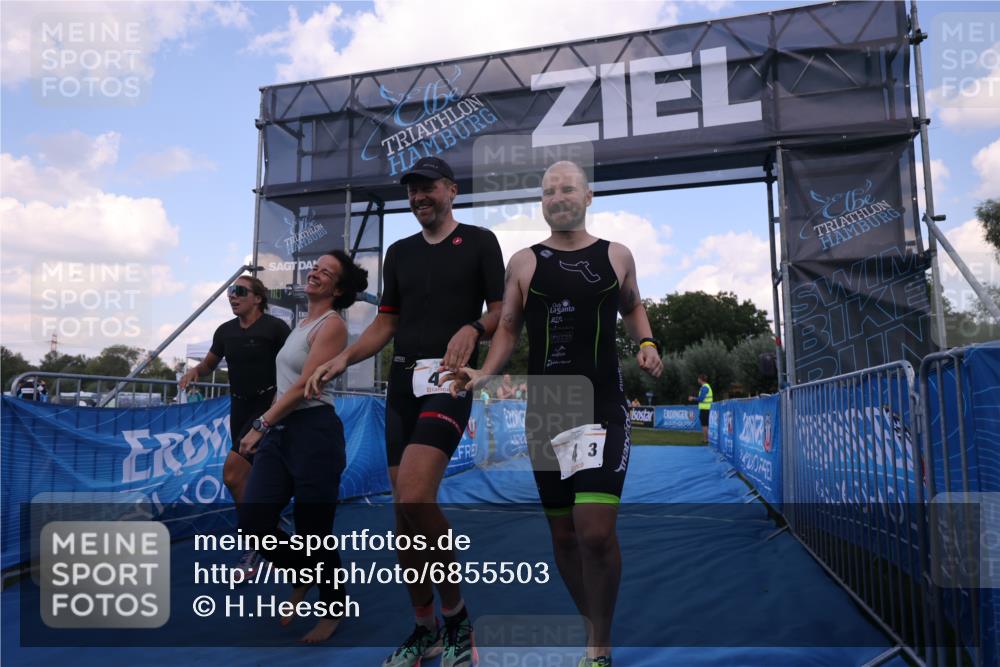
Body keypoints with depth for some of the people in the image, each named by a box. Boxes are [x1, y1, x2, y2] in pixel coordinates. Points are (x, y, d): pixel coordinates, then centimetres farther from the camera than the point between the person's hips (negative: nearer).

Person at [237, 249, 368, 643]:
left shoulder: (331, 325, -9)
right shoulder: (304, 322, 17)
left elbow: (303, 386, -15)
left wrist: (261, 425, -15)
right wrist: (266, 425, 19)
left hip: (315, 432, -8)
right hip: (282, 431, 8)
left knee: (314, 530, 1)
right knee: (252, 519, -1)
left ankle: (334, 610, 24)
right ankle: (302, 575, 27)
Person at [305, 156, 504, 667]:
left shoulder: (479, 241, 4)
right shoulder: (399, 252, 18)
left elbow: (501, 311, -1)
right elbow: (386, 323, 18)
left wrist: (473, 328, -22)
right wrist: (342, 359, 3)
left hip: (447, 379, -6)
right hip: (401, 381, 6)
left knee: (414, 498, -22)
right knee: (404, 509, 6)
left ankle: (456, 615, -1)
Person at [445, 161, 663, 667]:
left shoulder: (617, 256, 6)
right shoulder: (524, 262, 5)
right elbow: (507, 328, 7)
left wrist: (647, 344, 3)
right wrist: (484, 374, -10)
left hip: (604, 406, -1)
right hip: (545, 410, 2)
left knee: (596, 531, -14)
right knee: (563, 532, 9)